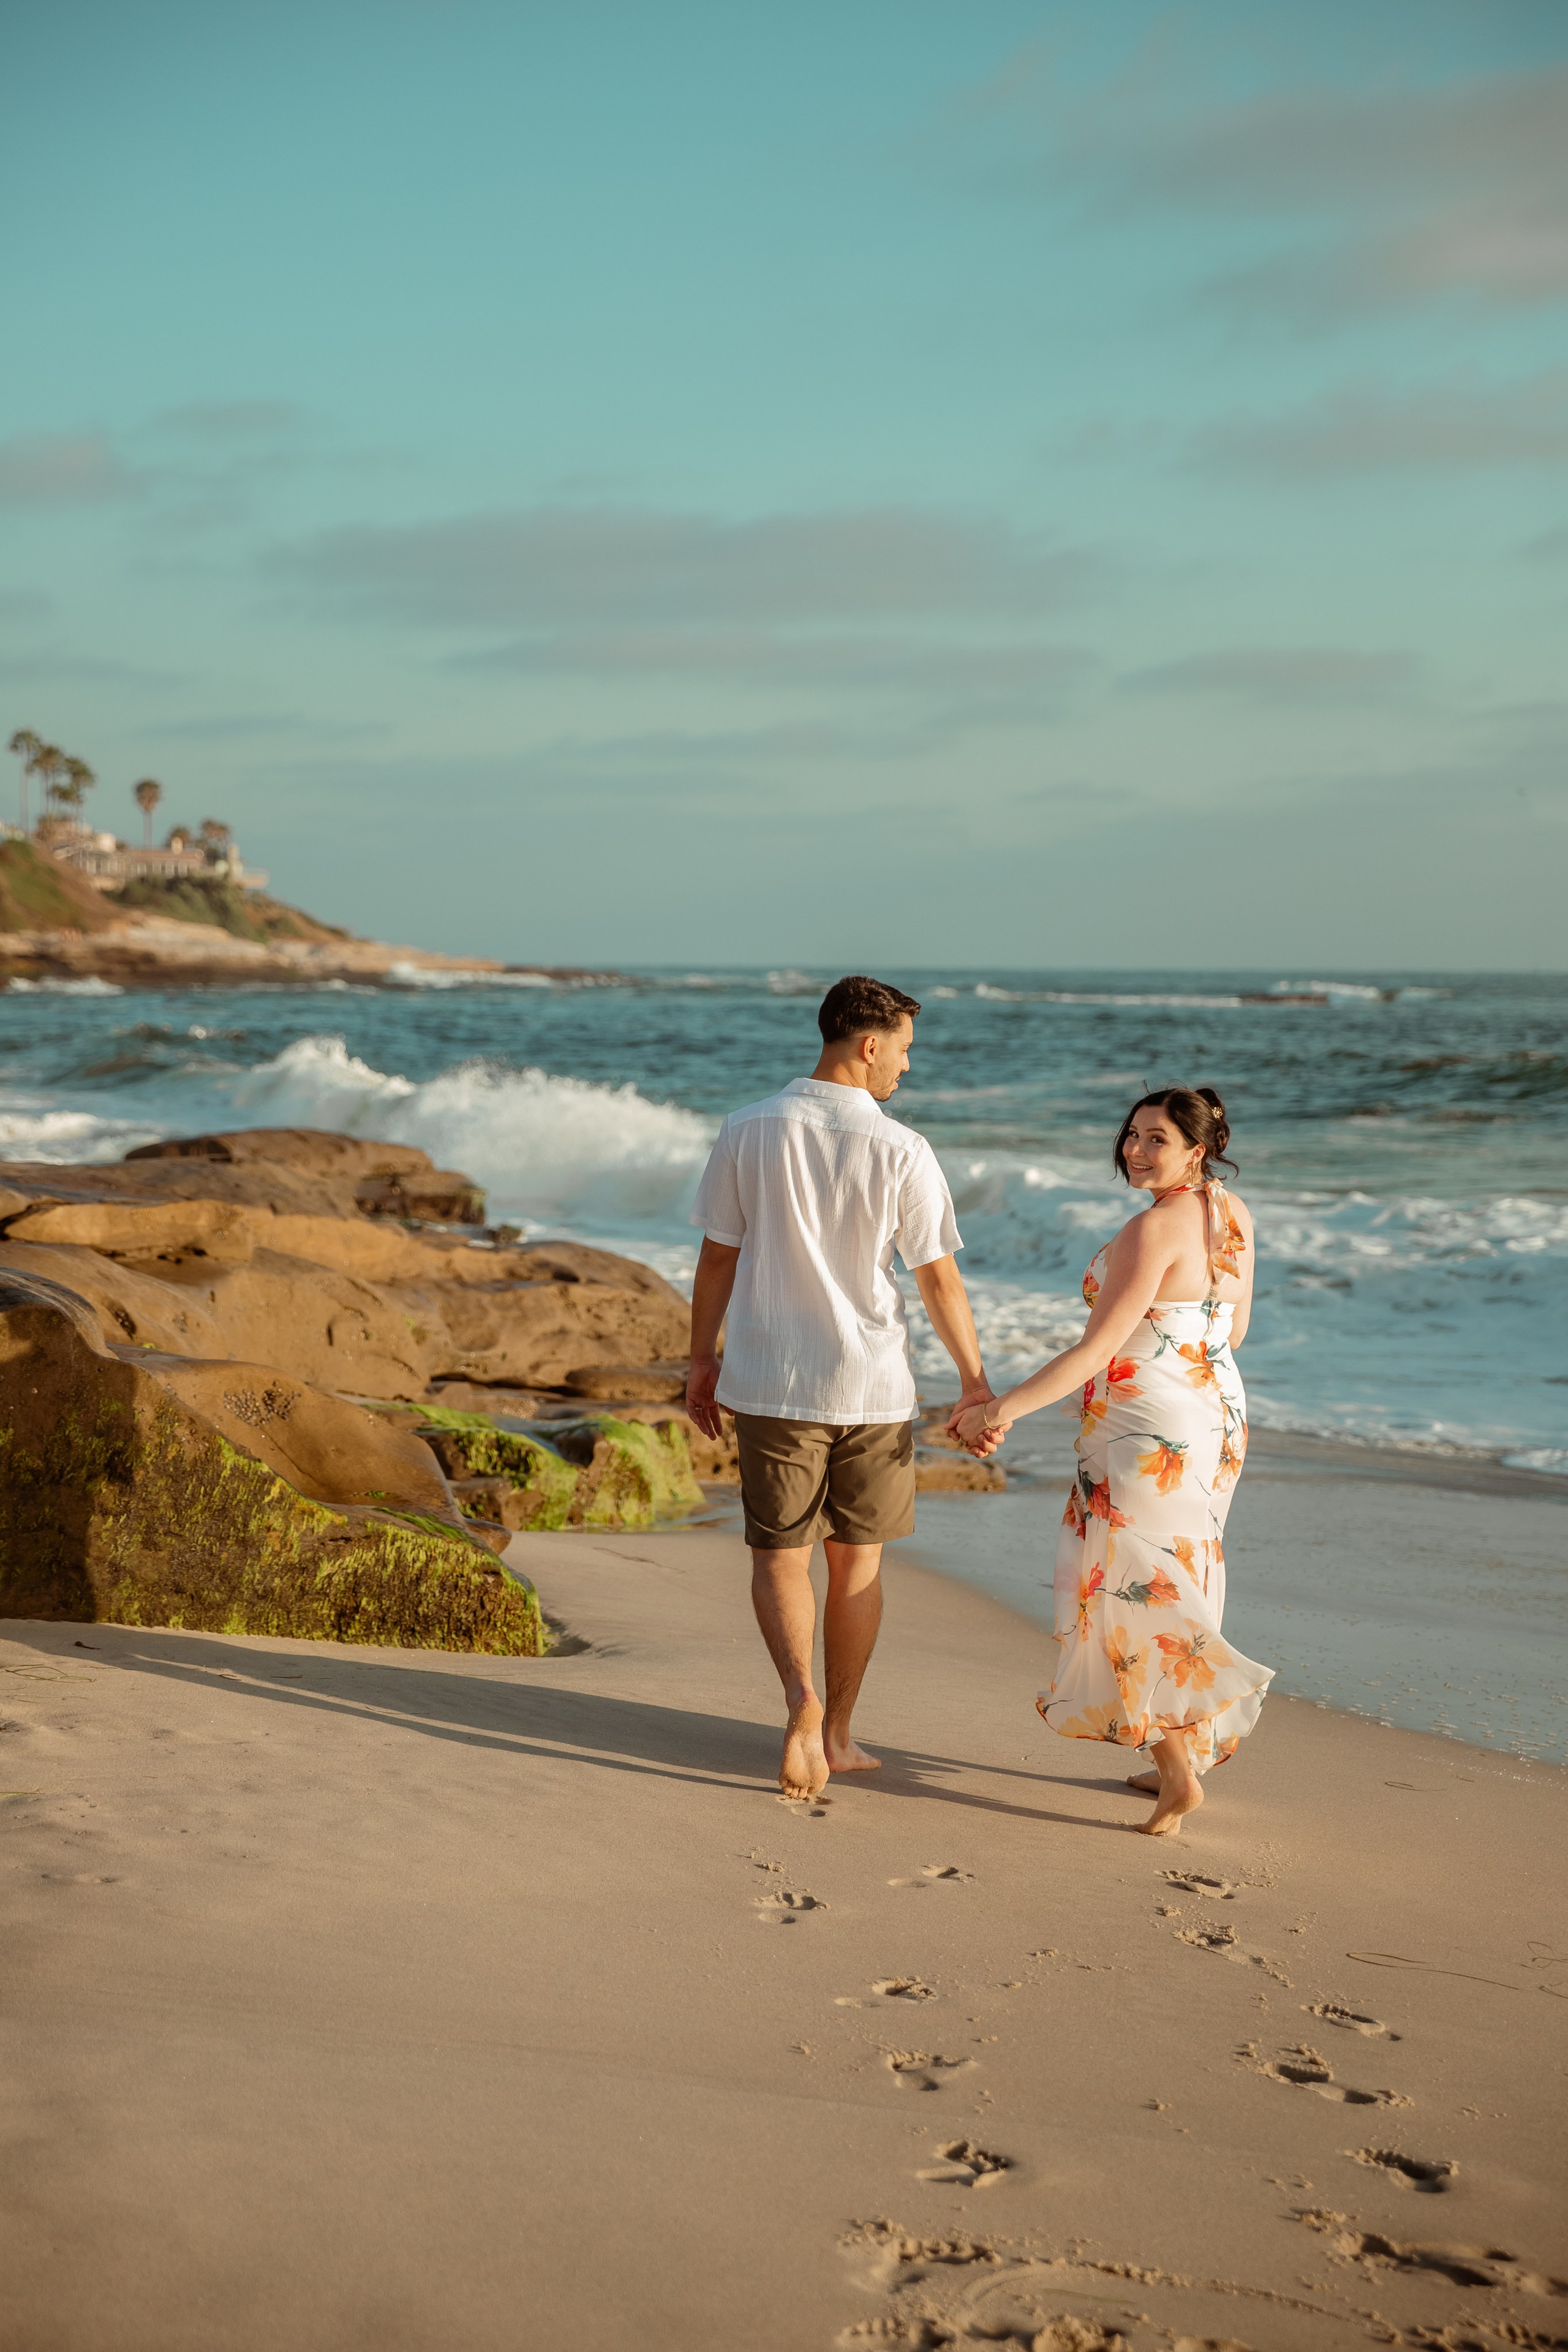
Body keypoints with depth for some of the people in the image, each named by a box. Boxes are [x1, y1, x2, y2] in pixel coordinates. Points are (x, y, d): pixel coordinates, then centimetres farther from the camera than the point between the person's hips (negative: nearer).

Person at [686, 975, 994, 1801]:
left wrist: (703, 1361, 12)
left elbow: (717, 1259, 1)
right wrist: (975, 1378, 5)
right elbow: (939, 1278, -5)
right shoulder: (900, 1151, -9)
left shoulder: (748, 1131, -4)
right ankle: (837, 1734, 21)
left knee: (780, 1555, 7)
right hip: (871, 1386, -1)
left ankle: (802, 1697, -17)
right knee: (856, 1559, 14)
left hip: (770, 1383, 1)